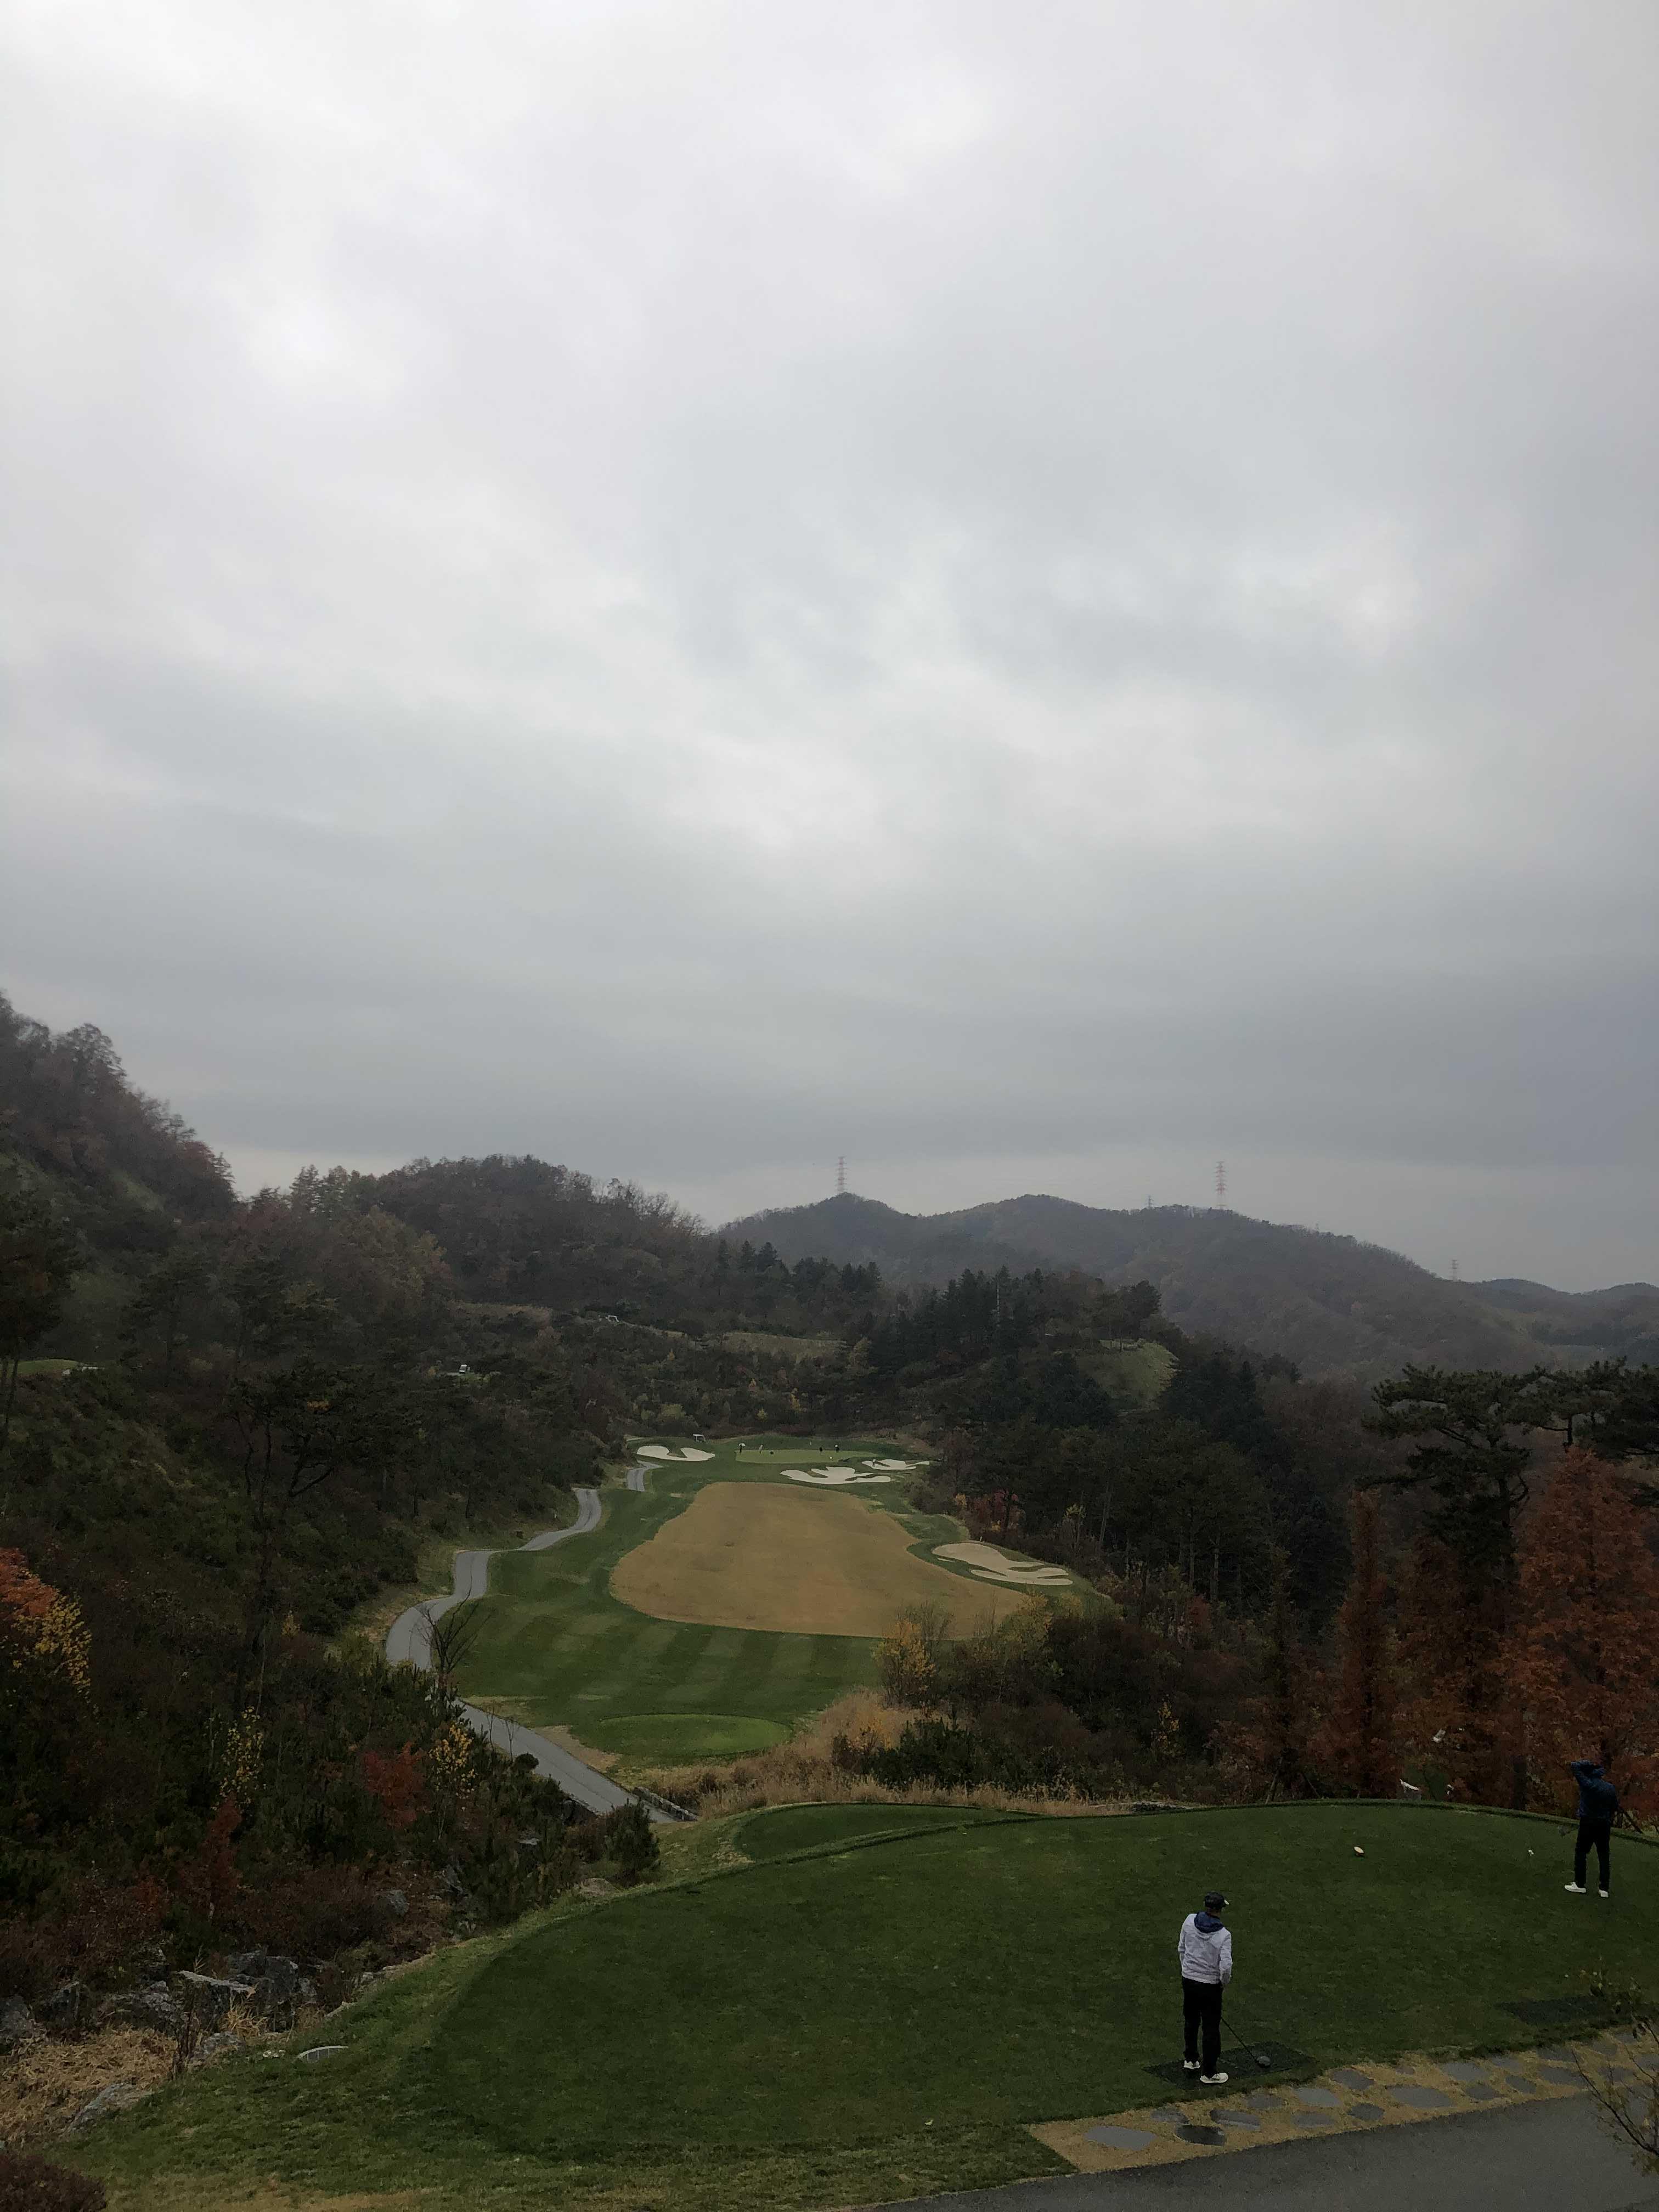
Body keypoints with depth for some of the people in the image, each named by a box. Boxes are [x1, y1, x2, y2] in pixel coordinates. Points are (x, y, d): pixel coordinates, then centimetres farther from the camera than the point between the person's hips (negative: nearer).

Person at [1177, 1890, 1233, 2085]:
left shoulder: (1190, 1921, -9)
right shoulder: (1223, 1935, -21)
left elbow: (1181, 1949, 2)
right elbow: (1226, 1966, -25)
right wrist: (1225, 1982, -3)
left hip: (1188, 1980, 4)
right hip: (1210, 1985, -4)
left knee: (1191, 2021, 24)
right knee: (1211, 2028, 9)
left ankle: (1191, 2061, 36)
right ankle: (1209, 2074, 17)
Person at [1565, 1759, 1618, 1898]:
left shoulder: (1587, 1784, -17)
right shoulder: (1610, 1788, 0)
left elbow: (1575, 1766, -17)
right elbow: (1615, 1808, 8)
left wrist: (1589, 1763, -4)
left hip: (1588, 1824, -5)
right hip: (1605, 1825, 5)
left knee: (1581, 1853, 6)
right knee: (1603, 1856, 11)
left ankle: (1580, 1885, 8)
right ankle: (1604, 1888, 13)